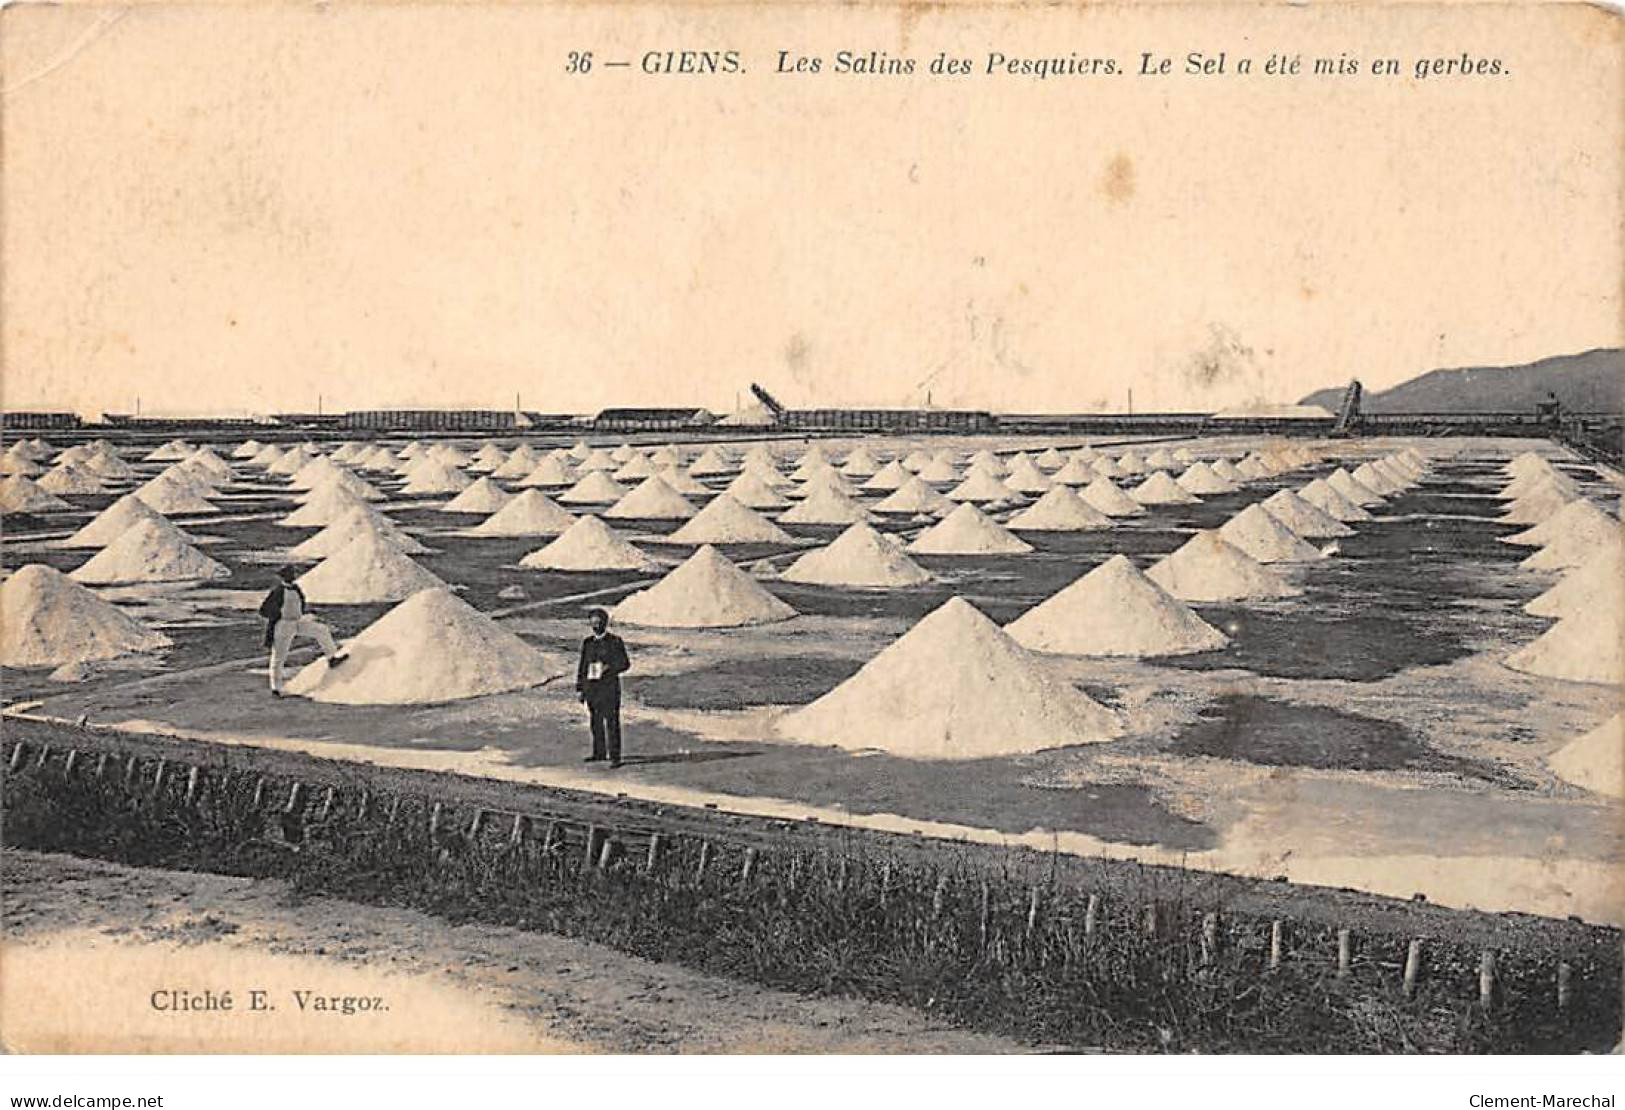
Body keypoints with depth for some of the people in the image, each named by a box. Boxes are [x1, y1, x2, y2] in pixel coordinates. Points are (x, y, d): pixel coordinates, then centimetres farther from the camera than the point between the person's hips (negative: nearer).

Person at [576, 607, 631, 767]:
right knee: (595, 721, 12)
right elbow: (582, 667, 13)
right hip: (591, 687, 5)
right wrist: (579, 688, 9)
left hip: (610, 687, -5)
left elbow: (625, 664, -4)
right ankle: (599, 753, 24)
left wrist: (607, 669, -18)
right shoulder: (587, 643, 9)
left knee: (612, 722, -6)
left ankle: (615, 757, -5)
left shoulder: (615, 641, -4)